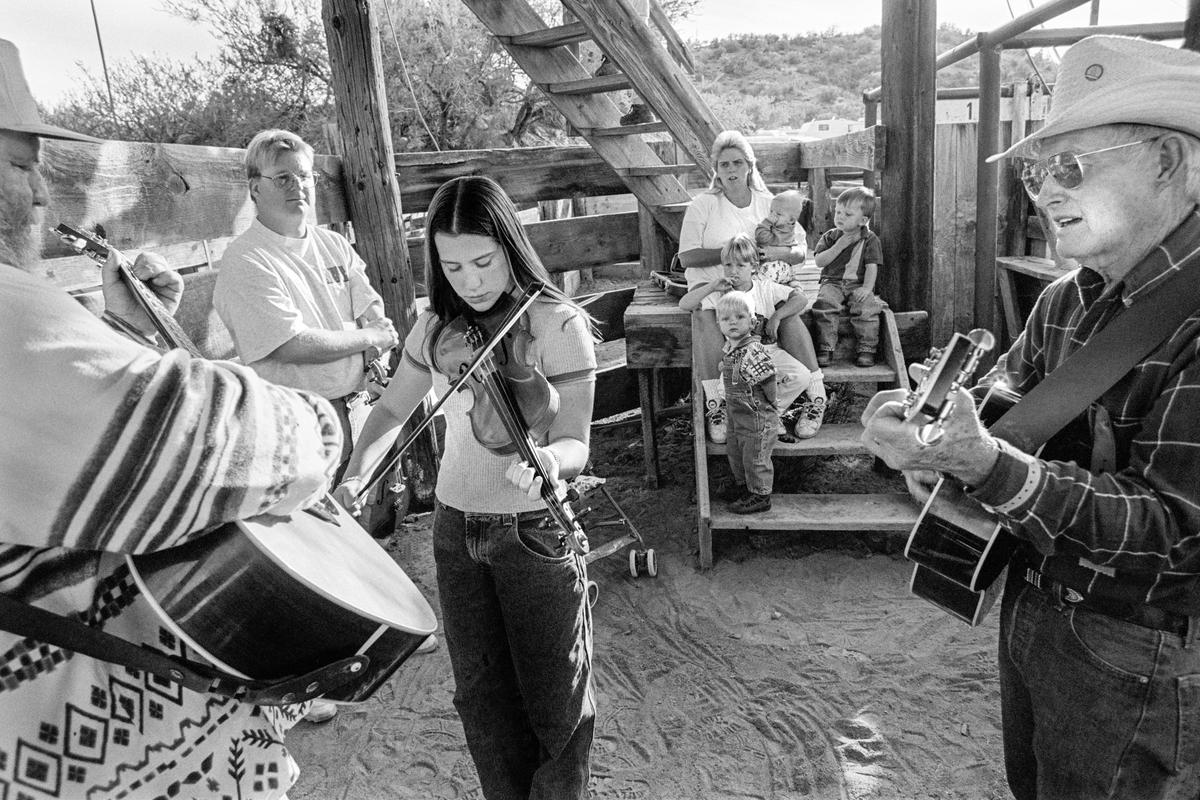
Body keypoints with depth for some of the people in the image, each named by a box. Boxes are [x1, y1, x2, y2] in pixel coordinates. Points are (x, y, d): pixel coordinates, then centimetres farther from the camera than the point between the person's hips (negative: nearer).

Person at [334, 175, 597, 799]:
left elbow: (574, 443, -16)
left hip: (536, 532, -4)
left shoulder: (559, 325, -15)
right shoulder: (437, 327, 0)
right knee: (481, 695, 16)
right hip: (456, 530, 4)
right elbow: (391, 409, 10)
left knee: (555, 697, 10)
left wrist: (544, 459, -39)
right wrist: (356, 473, -8)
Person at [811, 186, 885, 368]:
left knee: (867, 307, -30)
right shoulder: (830, 236, 8)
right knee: (824, 303, -30)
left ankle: (867, 349, -19)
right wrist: (839, 246, -12)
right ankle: (825, 349, -25)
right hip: (832, 282, 1)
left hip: (858, 284, -1)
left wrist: (867, 288, -18)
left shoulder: (870, 240, 3)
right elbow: (819, 261, -2)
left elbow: (872, 266, -3)